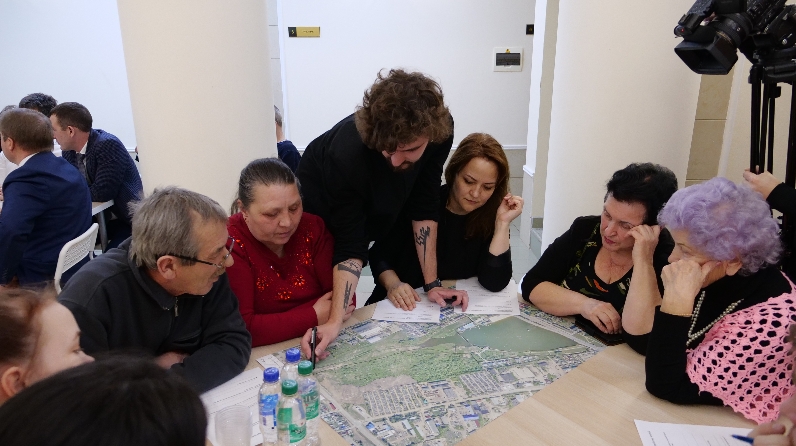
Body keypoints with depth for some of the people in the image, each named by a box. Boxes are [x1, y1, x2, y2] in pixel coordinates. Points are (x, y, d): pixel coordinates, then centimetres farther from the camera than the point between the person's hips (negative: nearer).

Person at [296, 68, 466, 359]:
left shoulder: (441, 129, -33)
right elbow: (350, 249, -35)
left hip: (385, 202, 4)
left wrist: (432, 284, -23)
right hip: (324, 202, -3)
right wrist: (335, 321, -45)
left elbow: (423, 210, -23)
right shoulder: (347, 155, -42)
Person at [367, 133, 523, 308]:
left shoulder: (492, 216, -5)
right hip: (405, 308, -1)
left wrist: (503, 223, -18)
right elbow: (379, 254, -1)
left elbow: (494, 283, -13)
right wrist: (393, 284, -20)